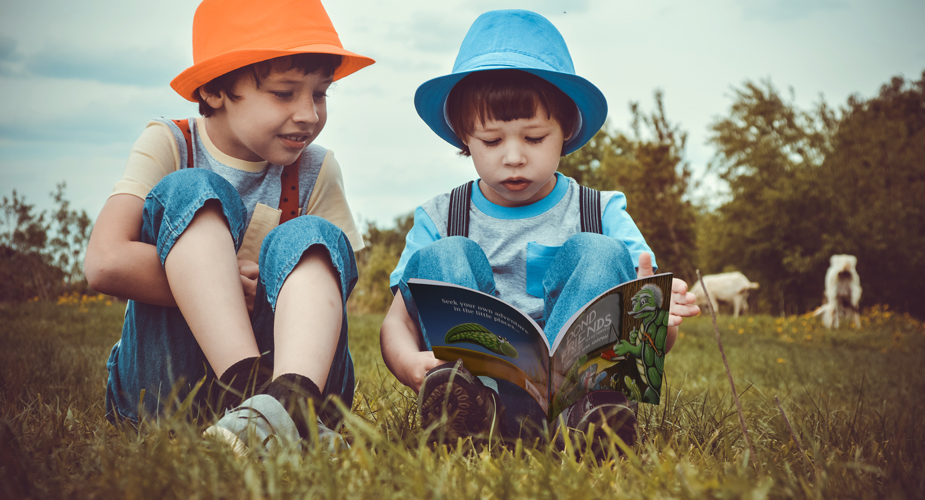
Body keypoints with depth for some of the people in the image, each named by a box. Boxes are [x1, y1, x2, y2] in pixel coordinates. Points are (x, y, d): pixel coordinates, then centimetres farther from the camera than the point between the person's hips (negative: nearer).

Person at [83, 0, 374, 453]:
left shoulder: (315, 173, 5)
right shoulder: (168, 146, -3)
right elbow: (106, 263, -19)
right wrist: (233, 287, -18)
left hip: (284, 360, 2)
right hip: (161, 378, -2)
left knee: (308, 239, -23)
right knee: (190, 192, -20)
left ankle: (290, 398, -54)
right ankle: (250, 389, -42)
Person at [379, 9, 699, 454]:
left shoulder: (603, 214, 8)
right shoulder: (438, 220, 10)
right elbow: (397, 321, 1)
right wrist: (408, 362, -25)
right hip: (476, 375, 1)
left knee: (599, 253, -18)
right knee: (443, 257, -17)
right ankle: (470, 399, -44)